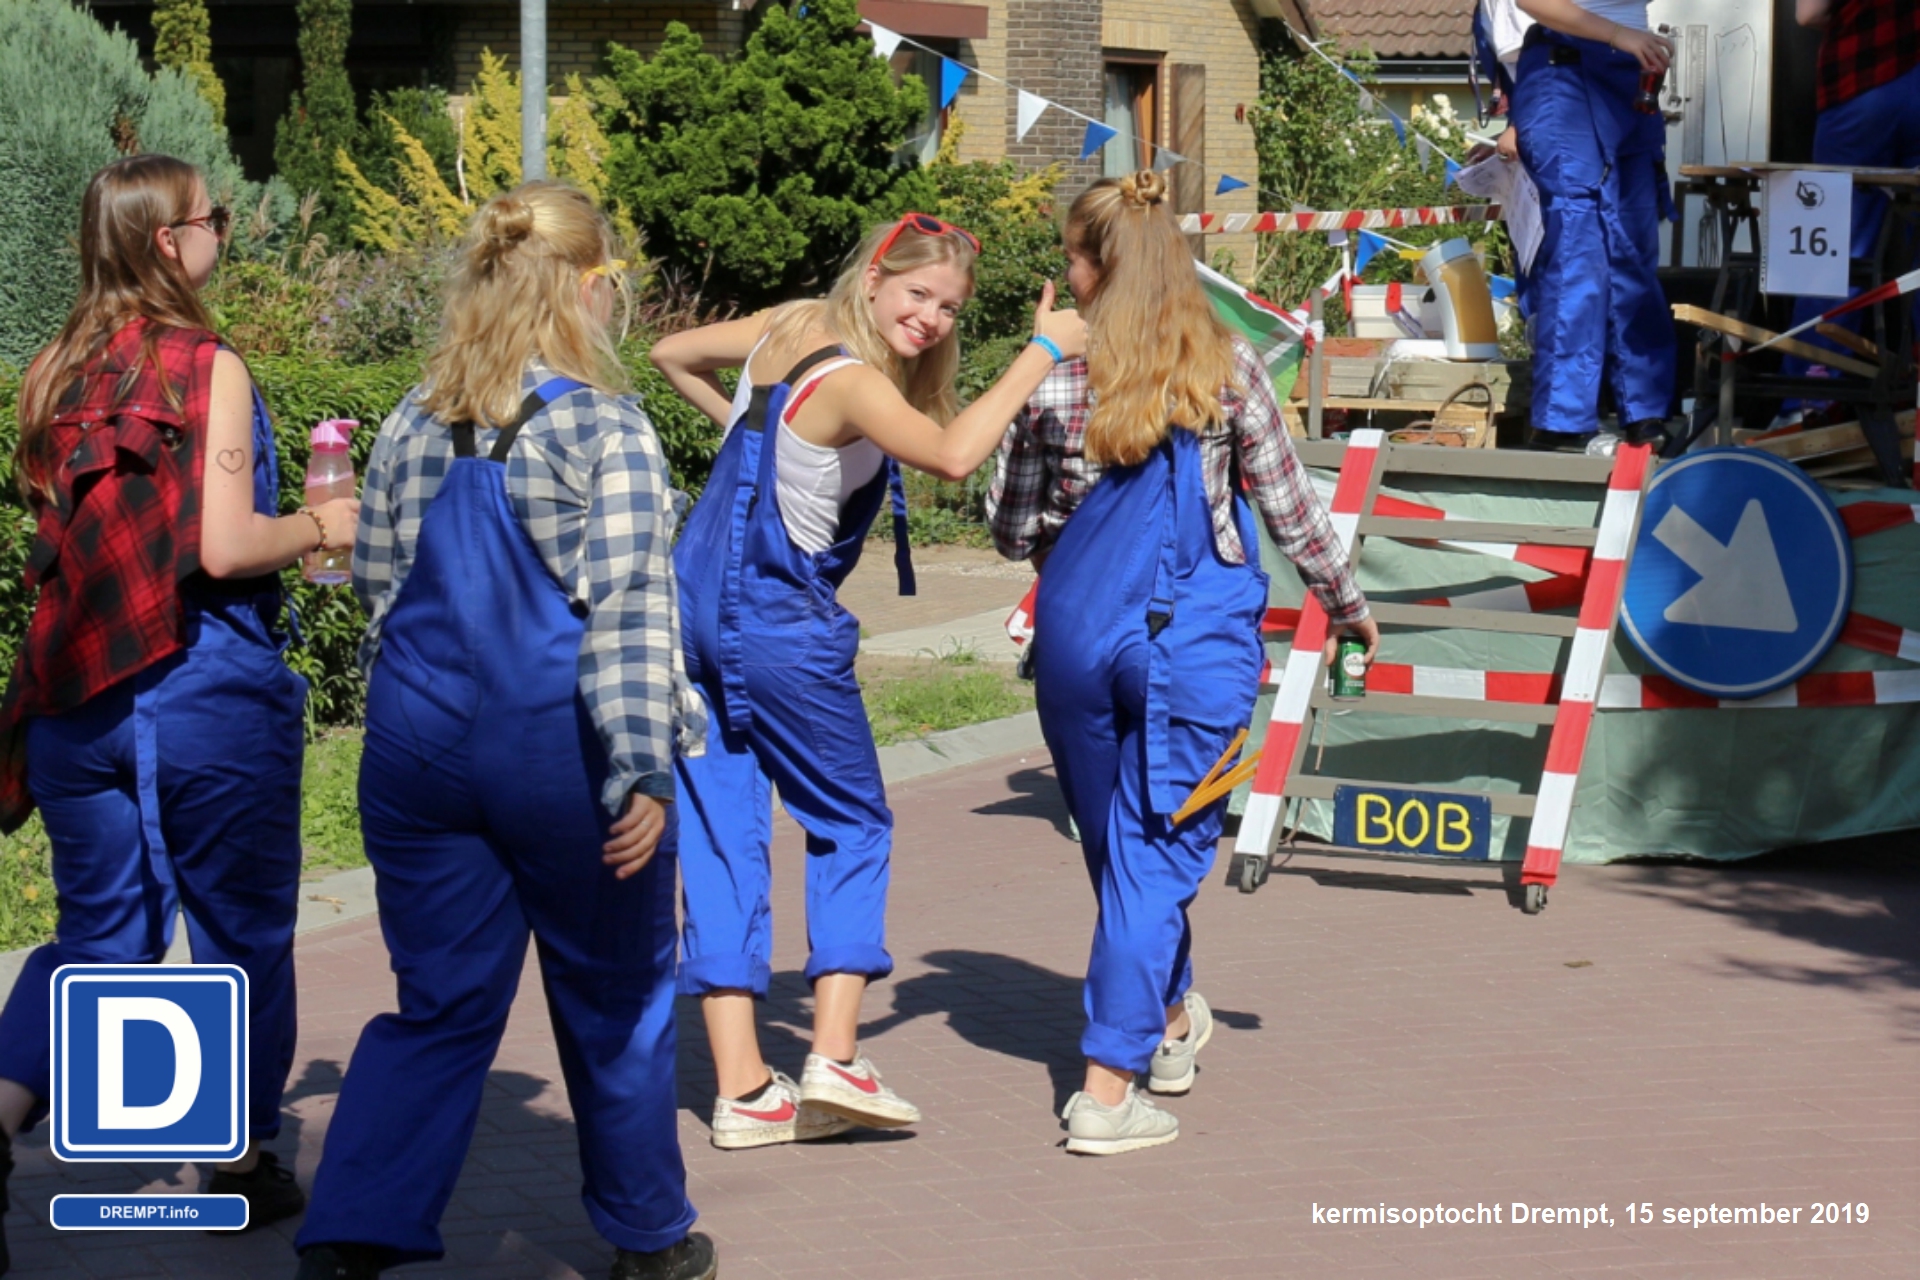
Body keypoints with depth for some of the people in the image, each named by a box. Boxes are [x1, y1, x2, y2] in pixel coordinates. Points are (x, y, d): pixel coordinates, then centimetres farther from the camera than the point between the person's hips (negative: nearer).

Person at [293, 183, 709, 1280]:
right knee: (614, 1001, 13)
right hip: (558, 752, -4)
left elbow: (379, 586, 14)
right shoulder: (603, 426, -11)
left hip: (422, 751, 4)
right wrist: (642, 767, -20)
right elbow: (630, 605, -18)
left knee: (443, 1007, 10)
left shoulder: (414, 427, 6)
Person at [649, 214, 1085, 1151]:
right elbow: (952, 454, -35)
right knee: (852, 825, 9)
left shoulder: (791, 326, 7)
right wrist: (1043, 353, -28)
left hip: (696, 607, 7)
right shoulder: (850, 382, -18)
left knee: (719, 836, 6)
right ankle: (835, 1056, -2)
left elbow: (672, 355, 23)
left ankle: (741, 1089, 5)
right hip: (777, 627, -7)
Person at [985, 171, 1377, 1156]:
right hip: (1194, 634, -1)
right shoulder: (1226, 369, -3)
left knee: (1115, 842, 20)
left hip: (1075, 631, 2)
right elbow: (1289, 509, 2)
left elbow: (1011, 532, 3)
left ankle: (1170, 1024, 39)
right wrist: (1346, 607, 17)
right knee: (1154, 852, 2)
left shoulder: (1053, 378, -3)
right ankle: (1107, 1091, -5)